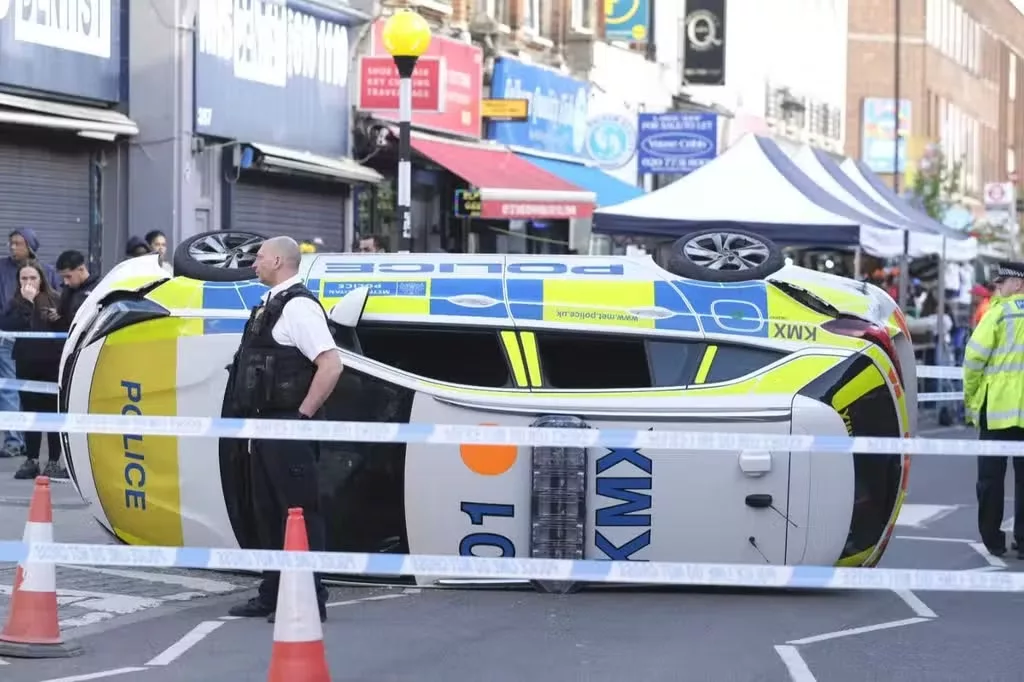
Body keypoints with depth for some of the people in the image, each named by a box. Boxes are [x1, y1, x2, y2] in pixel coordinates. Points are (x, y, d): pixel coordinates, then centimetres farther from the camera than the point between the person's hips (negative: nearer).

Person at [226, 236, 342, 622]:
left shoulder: (298, 306, -14)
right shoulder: (270, 305, 16)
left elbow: (331, 365, -23)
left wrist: (303, 414, -18)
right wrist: (255, 418, 18)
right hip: (265, 425, 10)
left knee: (299, 512, -6)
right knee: (268, 513, 14)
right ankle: (273, 595, 22)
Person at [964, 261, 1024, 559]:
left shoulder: (1000, 312, -6)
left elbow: (974, 357, -10)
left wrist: (970, 397, 2)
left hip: (998, 405, -4)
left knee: (991, 476, 7)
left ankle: (992, 539, 10)